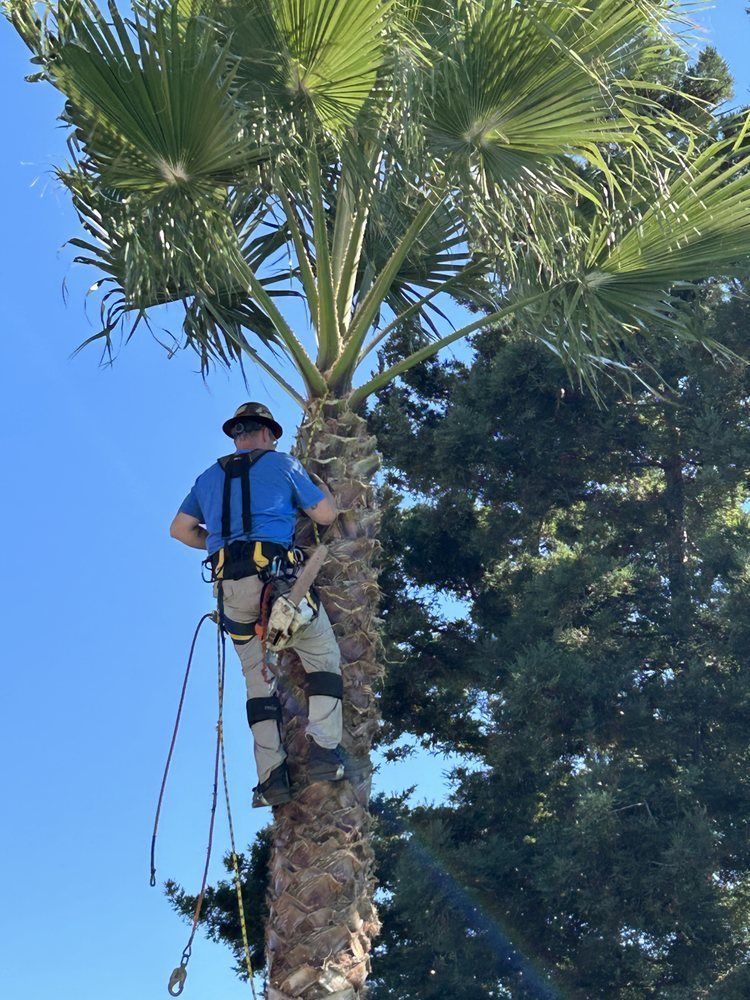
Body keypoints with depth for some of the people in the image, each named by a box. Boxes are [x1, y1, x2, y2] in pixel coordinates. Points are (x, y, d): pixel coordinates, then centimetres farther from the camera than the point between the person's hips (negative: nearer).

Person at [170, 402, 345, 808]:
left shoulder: (209, 476, 22)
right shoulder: (281, 463, 10)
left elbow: (180, 528, 23)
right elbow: (326, 515, 11)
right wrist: (317, 482, 30)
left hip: (229, 585, 4)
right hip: (275, 572, -4)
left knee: (258, 677, 10)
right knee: (323, 656, 9)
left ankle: (272, 775, 2)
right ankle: (323, 749, -5)